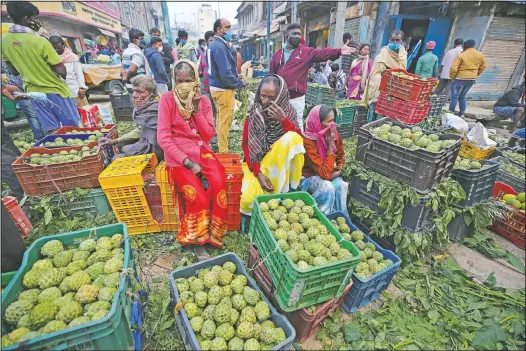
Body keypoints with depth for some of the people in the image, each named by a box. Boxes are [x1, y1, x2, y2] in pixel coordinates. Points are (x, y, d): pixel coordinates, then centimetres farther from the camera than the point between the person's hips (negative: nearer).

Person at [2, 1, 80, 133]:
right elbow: (61, 71, -17)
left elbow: (14, 71, 10)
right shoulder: (40, 41, -17)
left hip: (33, 91, 6)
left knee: (53, 131, 10)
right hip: (55, 90, -6)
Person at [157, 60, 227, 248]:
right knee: (199, 197, -25)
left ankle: (213, 234, -5)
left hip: (202, 151, 3)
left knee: (219, 183, -27)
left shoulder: (203, 100, 9)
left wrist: (195, 109, -9)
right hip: (178, 156, -3)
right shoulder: (167, 99, -1)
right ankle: (195, 237, 4)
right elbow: (163, 138, -8)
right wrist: (187, 161, -18)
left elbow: (209, 135, 1)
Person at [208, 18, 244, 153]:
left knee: (221, 120, 20)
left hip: (217, 87, 11)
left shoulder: (216, 44, 13)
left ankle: (221, 147, 34)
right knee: (225, 122, -2)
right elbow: (226, 73, -25)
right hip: (224, 89, -11)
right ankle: (223, 152, 8)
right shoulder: (220, 46, -19)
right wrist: (240, 83, -13)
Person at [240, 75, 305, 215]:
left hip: (281, 161, 1)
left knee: (292, 138, -30)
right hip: (256, 162, -1)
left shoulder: (289, 111, -4)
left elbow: (297, 139, -14)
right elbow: (246, 144, -7)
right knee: (247, 198, -27)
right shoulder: (253, 111, -5)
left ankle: (286, 187, -17)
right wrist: (258, 173, -17)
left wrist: (283, 119, -28)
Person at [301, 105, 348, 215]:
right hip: (310, 176, -5)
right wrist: (330, 146, -31)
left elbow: (341, 157, 9)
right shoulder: (308, 142, -28)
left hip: (331, 174, 5)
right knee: (327, 187, -32)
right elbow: (325, 173, -30)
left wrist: (338, 171, -11)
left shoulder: (333, 133, -9)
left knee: (341, 185, -24)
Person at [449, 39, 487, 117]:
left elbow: (453, 68, -18)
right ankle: (462, 114, 16)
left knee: (454, 96, 1)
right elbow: (483, 67, 14)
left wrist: (452, 77, -3)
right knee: (463, 96, 17)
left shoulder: (461, 55, -13)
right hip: (472, 79, 6)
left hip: (460, 78, -6)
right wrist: (475, 74, 24)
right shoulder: (480, 55, 6)